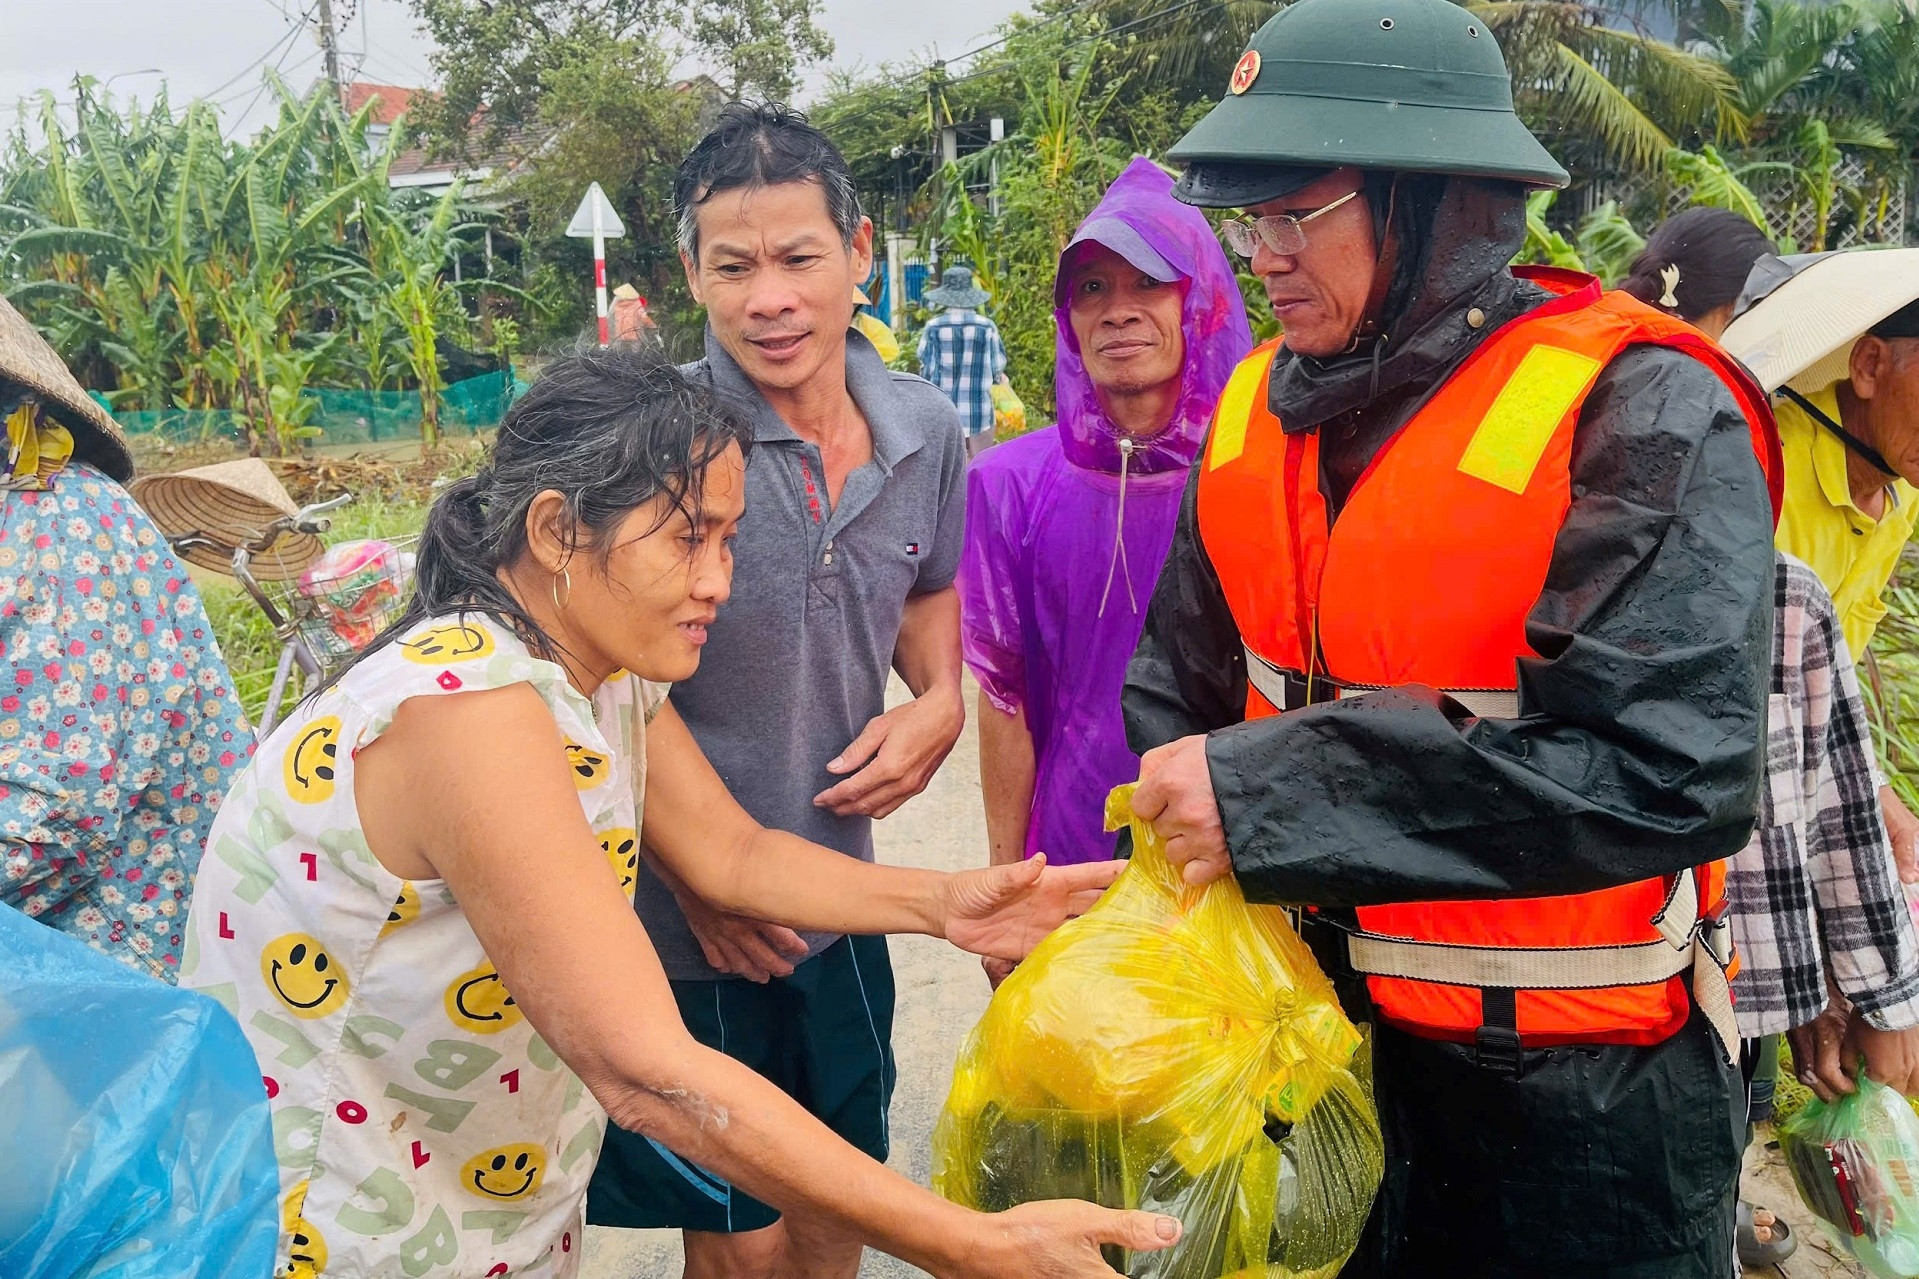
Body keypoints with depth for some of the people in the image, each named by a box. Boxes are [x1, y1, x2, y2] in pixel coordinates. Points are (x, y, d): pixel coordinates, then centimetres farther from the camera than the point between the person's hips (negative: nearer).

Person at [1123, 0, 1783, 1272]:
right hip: (1317, 1030, 6)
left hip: (1577, 1091, -5)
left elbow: (1671, 771, -29)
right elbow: (1181, 696, 7)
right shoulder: (1262, 412, 1)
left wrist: (1275, 797, -29)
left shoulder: (1639, 416, -18)